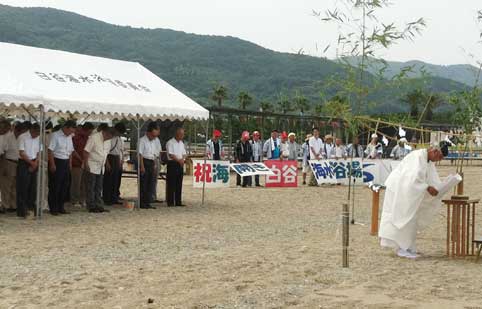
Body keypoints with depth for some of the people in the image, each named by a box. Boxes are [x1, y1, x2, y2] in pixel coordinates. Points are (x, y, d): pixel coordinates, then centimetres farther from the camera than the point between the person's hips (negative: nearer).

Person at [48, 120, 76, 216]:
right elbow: (50, 150, -13)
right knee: (55, 186, -2)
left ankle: (61, 207, 19)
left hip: (66, 162, 7)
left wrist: (70, 163, 13)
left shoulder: (69, 137, 13)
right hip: (57, 161, -7)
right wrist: (52, 164, -17)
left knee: (64, 186, 10)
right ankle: (53, 209, 4)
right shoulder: (55, 135, -10)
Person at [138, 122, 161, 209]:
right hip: (145, 161, -7)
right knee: (143, 184, -4)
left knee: (151, 183, 6)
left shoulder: (156, 140, 10)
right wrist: (142, 166, -17)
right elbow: (140, 154, -12)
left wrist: (155, 165, 8)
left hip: (152, 163, 7)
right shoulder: (143, 140, -9)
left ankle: (147, 203, 12)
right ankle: (142, 204, 0)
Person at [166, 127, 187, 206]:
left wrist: (183, 159, -5)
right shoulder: (170, 143, -8)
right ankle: (170, 202, -2)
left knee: (179, 184, 8)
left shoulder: (181, 143, 16)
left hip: (180, 164, 7)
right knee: (171, 184, -6)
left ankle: (178, 202, 12)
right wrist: (178, 160, -15)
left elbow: (184, 154, 16)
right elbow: (171, 154, -15)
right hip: (172, 164, -7)